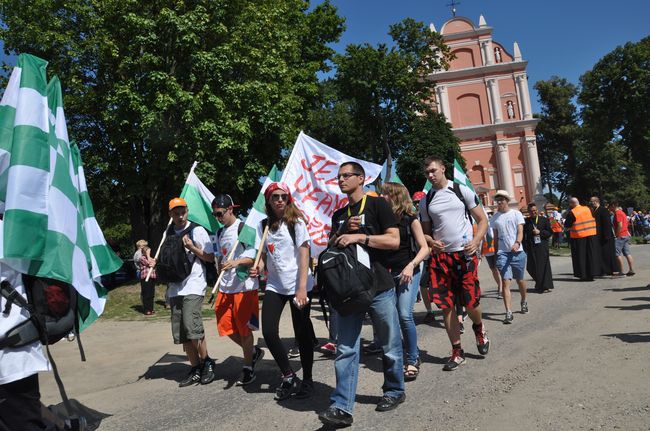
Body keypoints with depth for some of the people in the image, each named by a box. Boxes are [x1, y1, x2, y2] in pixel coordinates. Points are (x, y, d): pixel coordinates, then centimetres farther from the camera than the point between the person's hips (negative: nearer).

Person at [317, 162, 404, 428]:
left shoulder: (377, 205, -2)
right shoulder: (338, 215, 16)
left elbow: (394, 240, -10)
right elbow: (331, 246, 19)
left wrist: (359, 236, -18)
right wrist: (343, 231, 0)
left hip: (379, 287, -4)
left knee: (389, 346, 10)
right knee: (346, 349, 1)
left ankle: (395, 391, 31)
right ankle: (342, 408, 4)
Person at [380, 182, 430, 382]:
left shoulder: (410, 219, -3)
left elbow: (424, 248, -4)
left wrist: (411, 265, -18)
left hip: (408, 272, -4)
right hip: (387, 273, 4)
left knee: (405, 315, -16)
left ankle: (412, 360, 2)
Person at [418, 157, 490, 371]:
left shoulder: (462, 191, 2)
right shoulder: (425, 201, 10)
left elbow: (482, 220, 4)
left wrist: (476, 241, -13)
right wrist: (431, 242, -8)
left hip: (465, 254, -3)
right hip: (440, 257, 3)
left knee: (470, 302, -5)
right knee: (446, 306, 2)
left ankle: (479, 328, 31)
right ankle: (457, 352, 16)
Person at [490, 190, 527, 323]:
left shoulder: (516, 214, 2)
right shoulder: (495, 217, 8)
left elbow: (520, 231, -8)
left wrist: (517, 243, -27)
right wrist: (496, 253, 8)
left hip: (518, 252, -1)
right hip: (502, 252, 1)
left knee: (520, 280, 13)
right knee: (505, 282, -9)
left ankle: (524, 302, 41)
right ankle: (508, 313, -11)